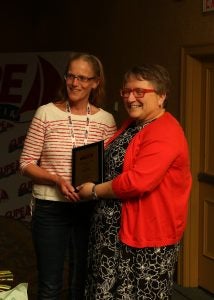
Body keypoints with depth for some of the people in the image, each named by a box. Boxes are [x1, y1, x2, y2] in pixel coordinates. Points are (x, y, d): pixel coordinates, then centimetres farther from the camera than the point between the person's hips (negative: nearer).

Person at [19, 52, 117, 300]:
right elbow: (26, 163, -4)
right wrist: (57, 180, -19)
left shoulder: (106, 120, 1)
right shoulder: (46, 113, -5)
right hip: (50, 208, -2)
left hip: (89, 208, 2)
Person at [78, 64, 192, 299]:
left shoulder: (164, 134, -21)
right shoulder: (131, 125, 11)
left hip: (147, 235, -9)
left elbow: (137, 182, -29)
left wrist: (95, 191, -15)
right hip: (114, 228, 10)